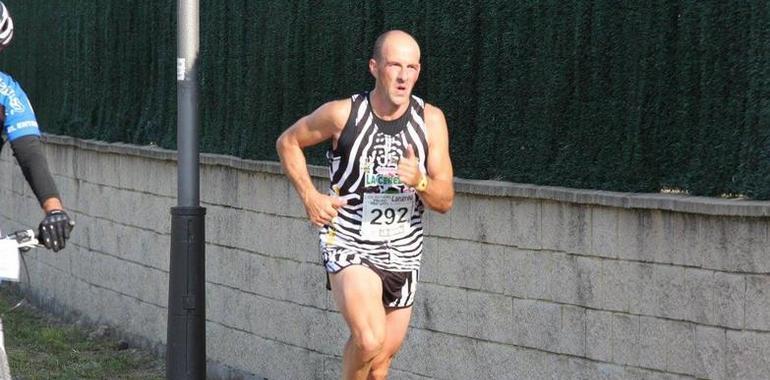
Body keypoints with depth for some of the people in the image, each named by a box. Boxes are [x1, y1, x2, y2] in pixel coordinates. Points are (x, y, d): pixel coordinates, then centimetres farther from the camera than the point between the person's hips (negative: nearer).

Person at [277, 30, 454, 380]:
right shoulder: (342, 114, -10)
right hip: (349, 246, -4)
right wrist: (309, 196, -5)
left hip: (403, 254, 4)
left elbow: (444, 202, -3)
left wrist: (420, 182, -25)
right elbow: (287, 143, 8)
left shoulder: (430, 120, -4)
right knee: (369, 341, -27)